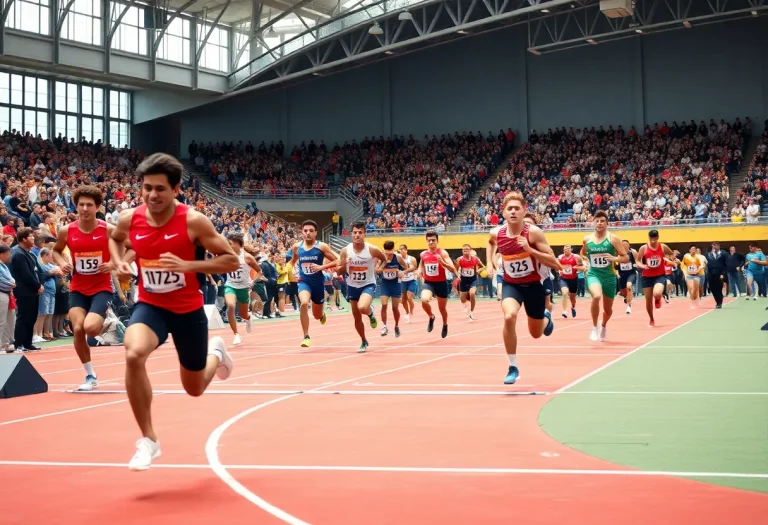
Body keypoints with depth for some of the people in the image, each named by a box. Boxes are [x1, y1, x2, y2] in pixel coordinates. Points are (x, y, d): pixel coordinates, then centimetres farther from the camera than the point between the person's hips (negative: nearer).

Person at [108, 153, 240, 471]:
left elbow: (232, 261, -15)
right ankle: (148, 440, -17)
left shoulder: (193, 221, -19)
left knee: (195, 388, 14)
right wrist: (119, 263, -4)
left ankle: (216, 353, 53)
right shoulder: (129, 219, -9)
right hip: (150, 306, 1)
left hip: (188, 310, -1)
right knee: (134, 354, -32)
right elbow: (115, 239, 17)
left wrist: (188, 265, -27)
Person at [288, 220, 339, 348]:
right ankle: (306, 337, -21)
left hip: (318, 282, 0)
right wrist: (289, 267, 0)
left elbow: (336, 261, -9)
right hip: (304, 282, 0)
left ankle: (322, 314, 56)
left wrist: (321, 267, -21)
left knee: (318, 316, 14)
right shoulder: (297, 247, 0)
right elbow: (293, 260, 21)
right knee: (304, 303, -31)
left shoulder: (322, 246, -10)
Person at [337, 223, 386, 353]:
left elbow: (384, 259, 6)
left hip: (368, 285, -3)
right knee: (357, 318, 10)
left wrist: (378, 269, -8)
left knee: (362, 307, -32)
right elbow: (339, 271, -5)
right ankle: (364, 342, 33)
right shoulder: (345, 250, -10)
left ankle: (371, 313, 6)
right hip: (352, 287, 3)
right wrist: (344, 265, -25)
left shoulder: (372, 249, -15)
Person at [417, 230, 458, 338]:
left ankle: (445, 326, 44)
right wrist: (420, 272, 3)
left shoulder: (443, 253, -14)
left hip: (441, 283, -2)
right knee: (424, 300, -28)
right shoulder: (423, 254, -1)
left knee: (442, 308, 14)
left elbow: (453, 269, -21)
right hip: (428, 283, 2)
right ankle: (431, 317, 2)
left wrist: (442, 262, -34)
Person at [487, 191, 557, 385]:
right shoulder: (497, 233, -12)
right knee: (509, 317, -30)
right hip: (511, 284, 1)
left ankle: (546, 318, 54)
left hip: (533, 285, -1)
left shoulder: (533, 232, -22)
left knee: (536, 333, 13)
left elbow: (554, 263, -22)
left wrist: (529, 249, -31)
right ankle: (513, 367, -15)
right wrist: (490, 261, 3)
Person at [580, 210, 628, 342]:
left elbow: (626, 258, -5)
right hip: (593, 274, -1)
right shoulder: (587, 239, 1)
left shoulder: (613, 239, -6)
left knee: (608, 309, 15)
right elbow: (583, 254, 22)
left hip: (609, 276, 1)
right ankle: (594, 328, -15)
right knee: (596, 296, -34)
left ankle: (604, 326, 50)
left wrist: (614, 258, -23)